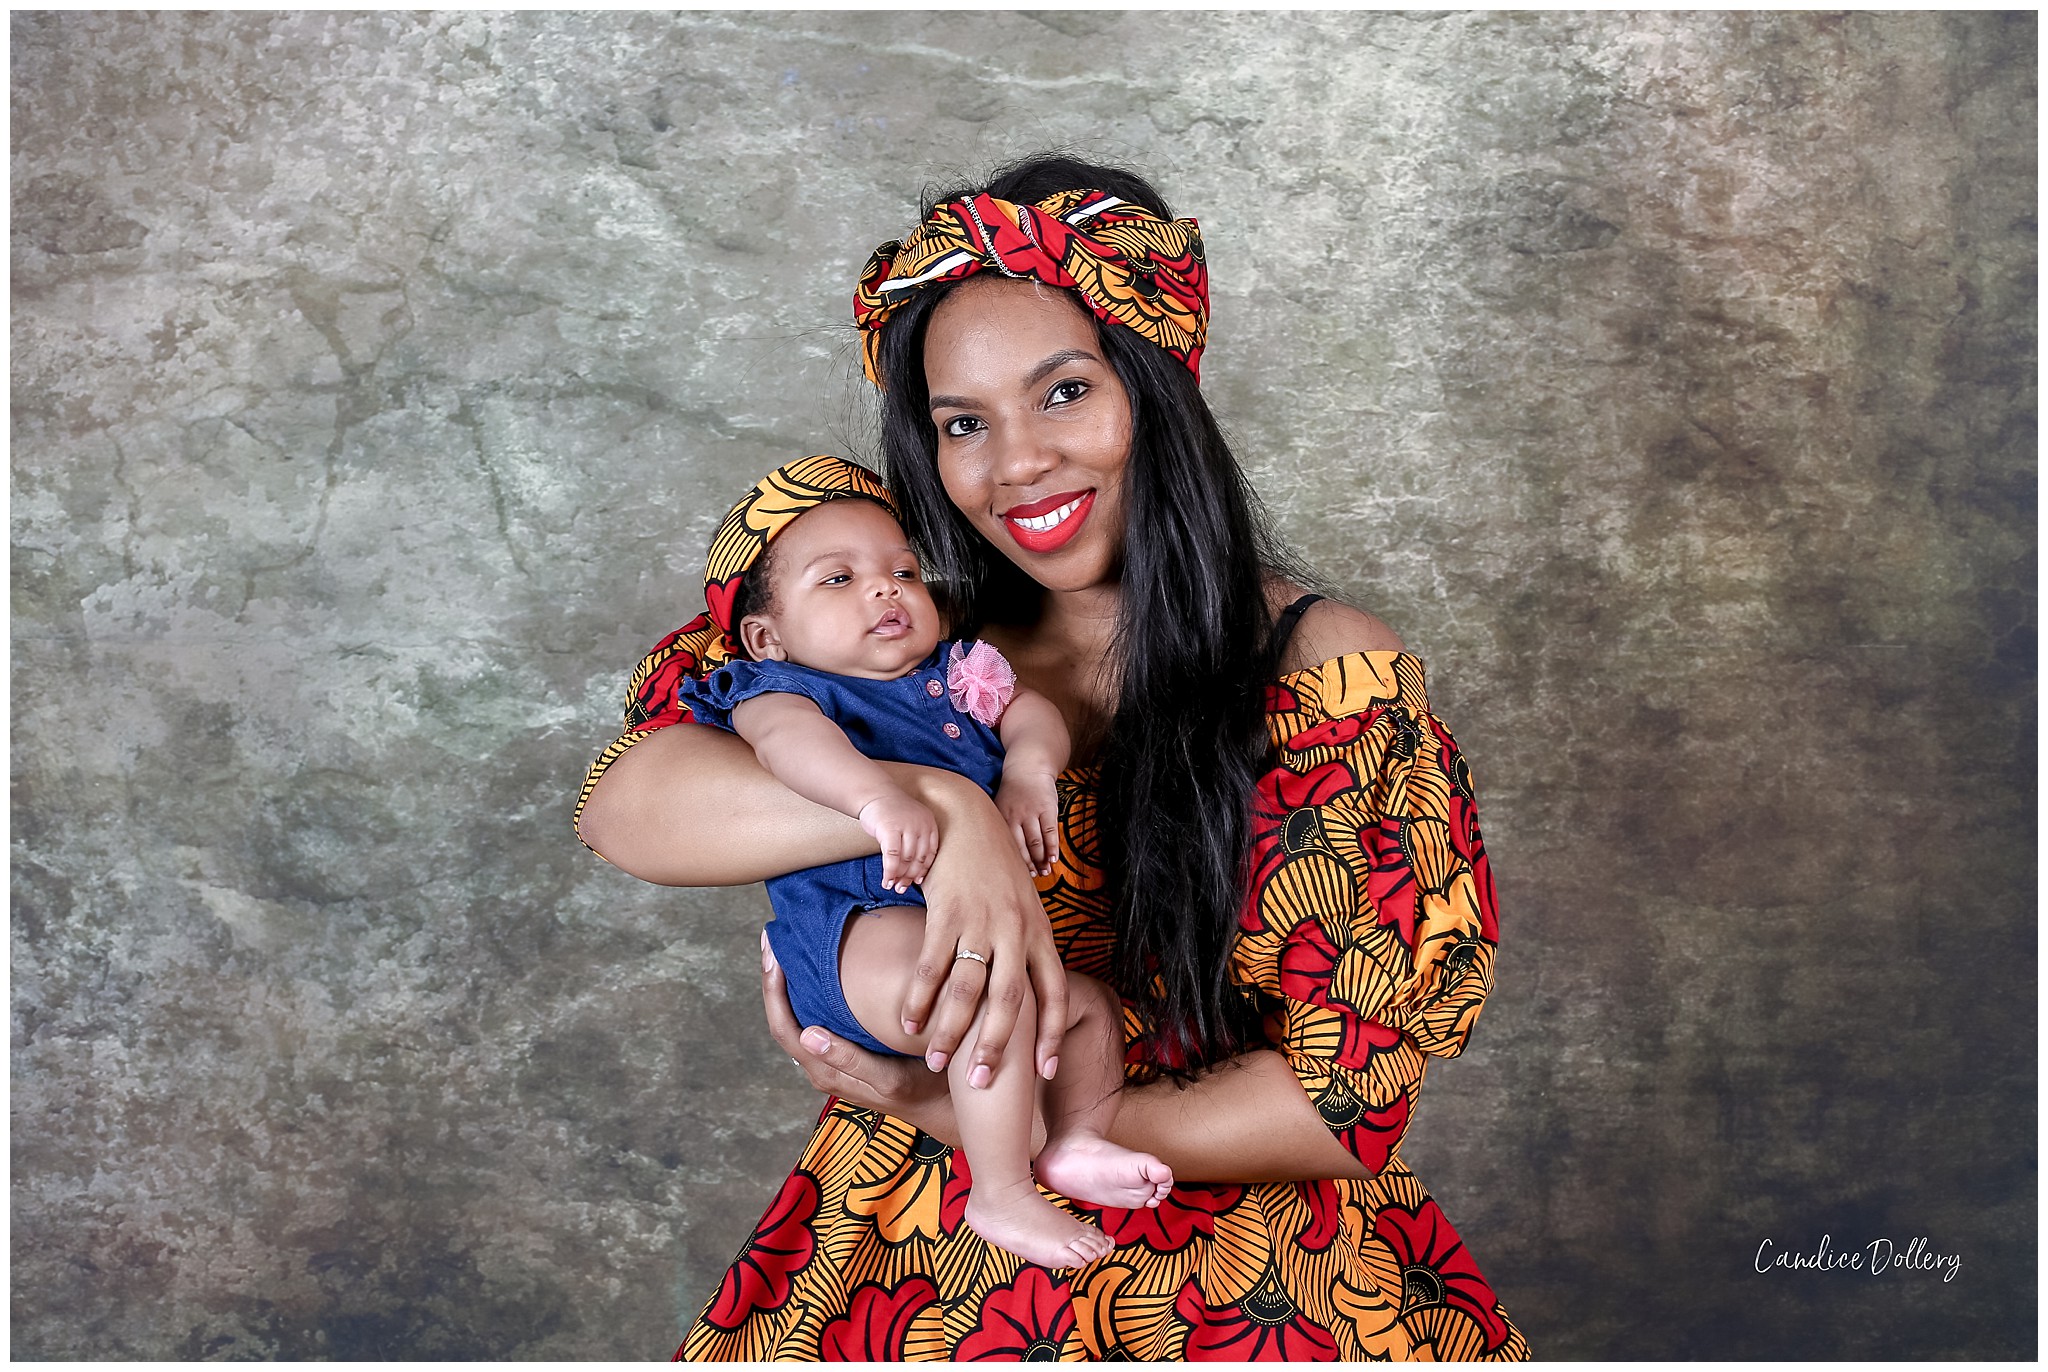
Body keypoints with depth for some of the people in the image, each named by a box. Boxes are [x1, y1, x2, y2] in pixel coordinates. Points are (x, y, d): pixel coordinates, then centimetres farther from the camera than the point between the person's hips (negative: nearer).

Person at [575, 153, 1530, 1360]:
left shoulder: (1332, 680, -10)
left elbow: (1343, 1099, -11)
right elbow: (626, 800, -13)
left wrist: (957, 1112, -14)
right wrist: (933, 808, -28)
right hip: (918, 1264, 1)